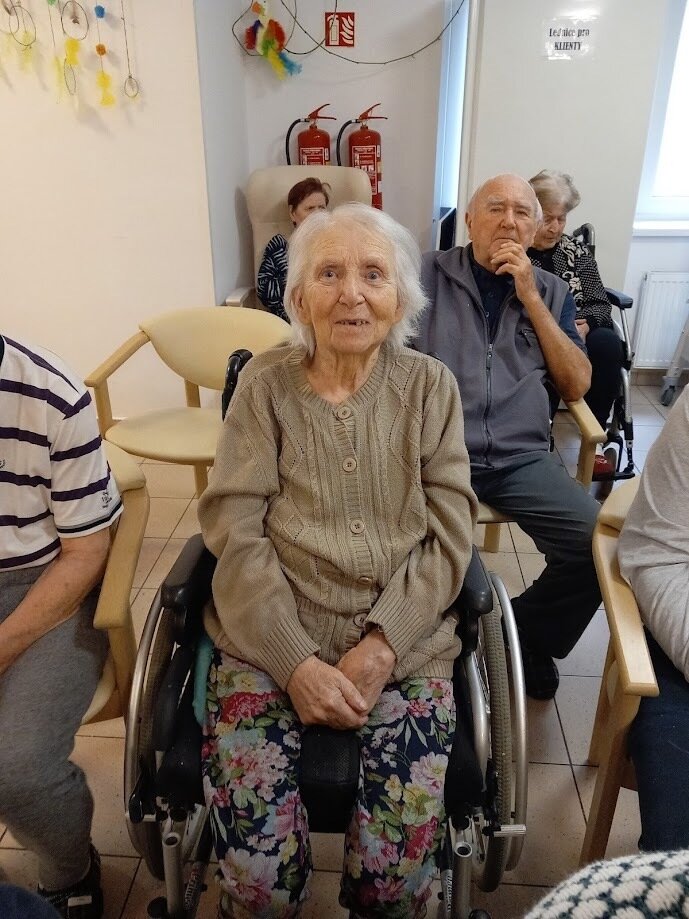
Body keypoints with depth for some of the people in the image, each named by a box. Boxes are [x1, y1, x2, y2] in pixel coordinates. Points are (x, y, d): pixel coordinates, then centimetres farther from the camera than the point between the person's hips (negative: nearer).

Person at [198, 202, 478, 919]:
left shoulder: (431, 387, 4)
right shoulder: (265, 382, 2)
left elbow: (448, 536, 0)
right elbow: (235, 527, -4)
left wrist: (381, 645, -12)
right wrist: (296, 661, -13)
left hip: (404, 641, 1)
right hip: (269, 640, 0)